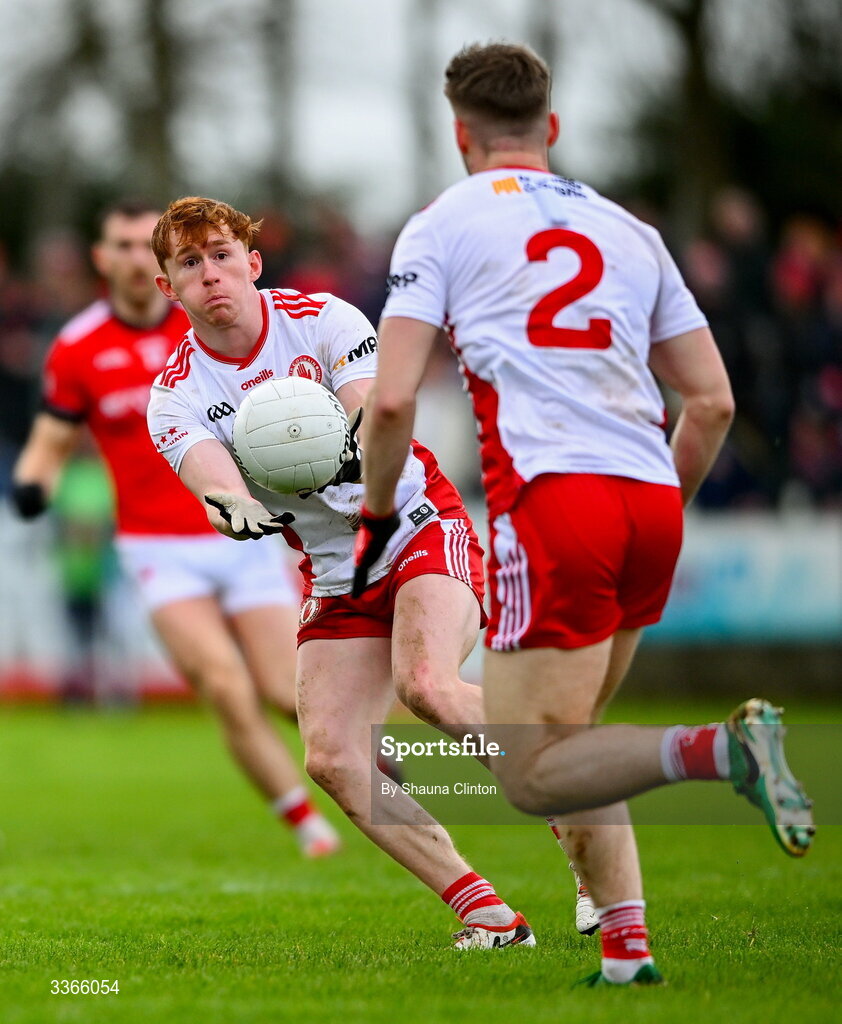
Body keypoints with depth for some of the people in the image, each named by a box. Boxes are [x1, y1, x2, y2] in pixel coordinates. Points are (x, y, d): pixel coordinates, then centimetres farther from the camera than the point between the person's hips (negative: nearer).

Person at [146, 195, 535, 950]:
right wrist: (235, 508, -45)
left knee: (425, 684, -31)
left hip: (421, 527, -4)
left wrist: (357, 449, -46)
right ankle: (485, 913, -9)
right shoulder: (175, 395, -2)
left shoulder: (322, 319, -7)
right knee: (332, 756, -13)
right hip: (336, 575, 4)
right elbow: (209, 470, -21)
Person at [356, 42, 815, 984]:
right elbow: (713, 401, 18)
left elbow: (392, 400, -3)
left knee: (531, 774, -4)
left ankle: (722, 748, -27)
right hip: (651, 502, 6)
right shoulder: (630, 232, 21)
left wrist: (377, 516, 13)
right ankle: (625, 940, 6)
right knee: (568, 739, 20)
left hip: (553, 499, -6)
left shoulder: (441, 226, 7)